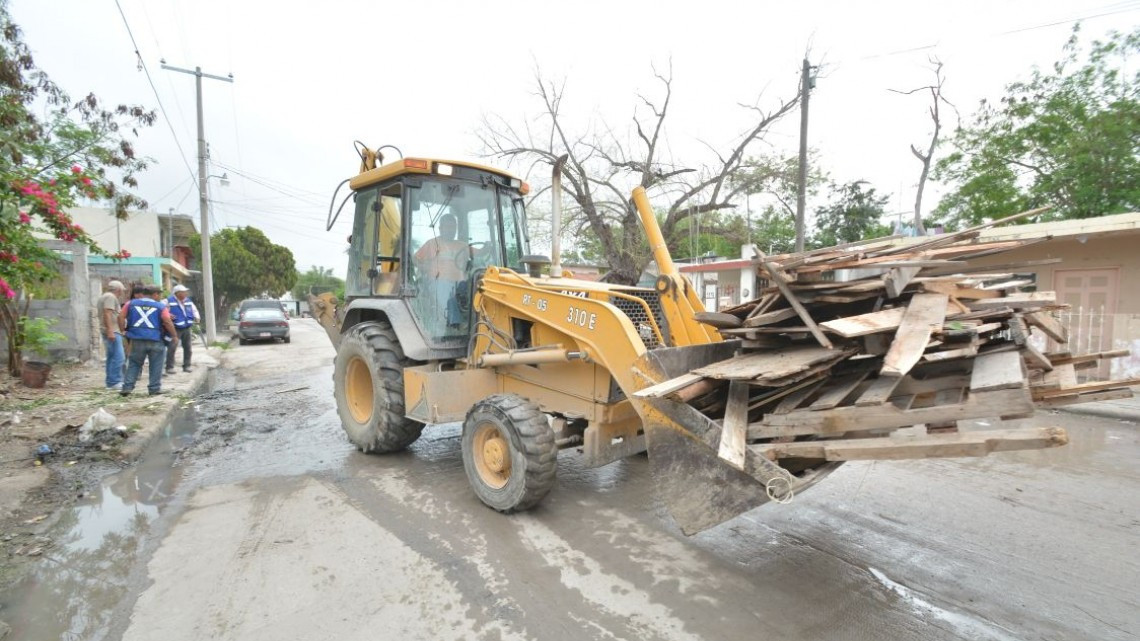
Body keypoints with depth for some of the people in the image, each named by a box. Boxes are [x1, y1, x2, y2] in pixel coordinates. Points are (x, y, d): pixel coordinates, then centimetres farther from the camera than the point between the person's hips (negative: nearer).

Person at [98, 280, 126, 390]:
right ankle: (114, 382, -11)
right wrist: (110, 331, -25)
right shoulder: (110, 297, -10)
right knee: (118, 357, -12)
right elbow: (107, 314, -20)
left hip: (110, 331, 11)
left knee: (112, 357, 15)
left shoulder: (104, 296, 22)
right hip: (112, 331, -11)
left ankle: (110, 380, 21)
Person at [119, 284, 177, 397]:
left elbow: (121, 317, 3)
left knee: (134, 364, 15)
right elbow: (167, 322, -11)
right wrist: (174, 335, -3)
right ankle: (154, 388, 10)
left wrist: (122, 331, 10)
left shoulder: (131, 304, 10)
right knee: (156, 366, 7)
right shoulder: (161, 306, -1)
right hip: (156, 340, -3)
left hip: (137, 339, 3)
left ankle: (127, 387, 11)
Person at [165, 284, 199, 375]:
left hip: (187, 328, 6)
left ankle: (186, 366, 18)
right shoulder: (169, 301, -7)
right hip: (175, 329, -6)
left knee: (188, 348, 8)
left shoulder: (188, 301, 11)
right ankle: (169, 367, -2)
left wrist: (197, 317, 6)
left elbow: (194, 310, 23)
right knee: (172, 348, -9)